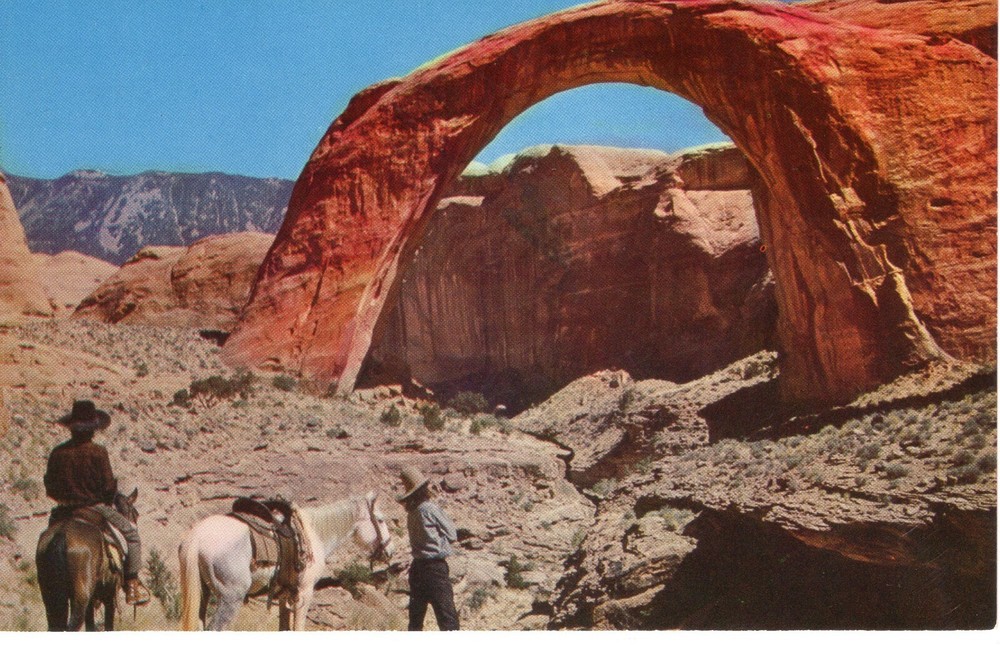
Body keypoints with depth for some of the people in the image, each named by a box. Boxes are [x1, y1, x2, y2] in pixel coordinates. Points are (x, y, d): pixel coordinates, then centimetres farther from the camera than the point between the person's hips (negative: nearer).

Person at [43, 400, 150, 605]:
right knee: (131, 532, 10)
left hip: (66, 509, 5)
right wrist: (108, 502, 8)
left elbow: (49, 488, 4)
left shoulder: (57, 453, -2)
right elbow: (109, 486, -13)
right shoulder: (98, 452, -14)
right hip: (96, 507, -4)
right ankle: (132, 584, 3)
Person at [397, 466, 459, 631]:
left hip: (417, 566, 8)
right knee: (447, 617, -7)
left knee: (416, 613, 15)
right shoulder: (430, 509, -13)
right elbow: (452, 535, -4)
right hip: (435, 566, -8)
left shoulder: (411, 512, 7)